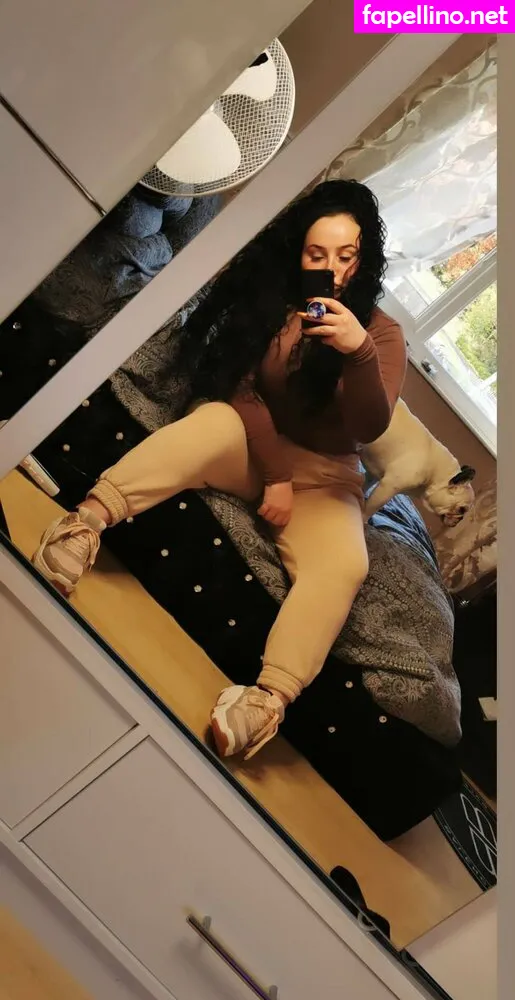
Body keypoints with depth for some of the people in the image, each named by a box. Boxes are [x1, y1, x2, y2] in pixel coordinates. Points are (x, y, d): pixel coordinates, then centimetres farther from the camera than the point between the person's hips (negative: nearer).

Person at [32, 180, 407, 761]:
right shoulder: (271, 299, 3)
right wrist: (273, 472, -16)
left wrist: (359, 351, -34)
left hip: (321, 473, 0)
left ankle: (268, 699, -42)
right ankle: (87, 520, -47)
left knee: (344, 564, -31)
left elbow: (370, 427, -15)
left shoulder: (381, 331, 0)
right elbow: (241, 388, -5)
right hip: (252, 448, 0)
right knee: (216, 419, -35)